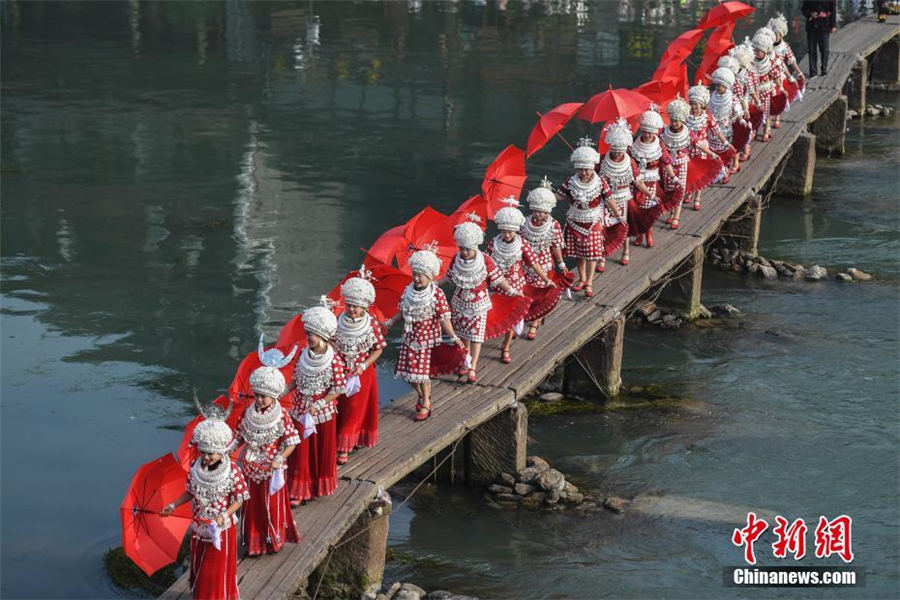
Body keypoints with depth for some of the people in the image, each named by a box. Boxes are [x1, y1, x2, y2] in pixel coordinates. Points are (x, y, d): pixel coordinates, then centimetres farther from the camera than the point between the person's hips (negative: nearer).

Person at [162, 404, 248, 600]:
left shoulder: (232, 471, -21)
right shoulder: (196, 467, -9)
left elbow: (238, 500, -16)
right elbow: (190, 492, 5)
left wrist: (223, 516, -28)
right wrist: (173, 505, -3)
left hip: (221, 527, -4)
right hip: (199, 525, 4)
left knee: (218, 567, 9)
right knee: (199, 565, 19)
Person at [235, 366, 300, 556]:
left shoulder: (281, 416, -16)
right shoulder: (248, 413, -4)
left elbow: (292, 442, -13)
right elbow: (239, 436, 6)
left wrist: (278, 460, -25)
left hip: (271, 469, -3)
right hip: (251, 467, 3)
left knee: (272, 505, 10)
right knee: (252, 504, 12)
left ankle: (274, 539, 29)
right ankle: (254, 541, 26)